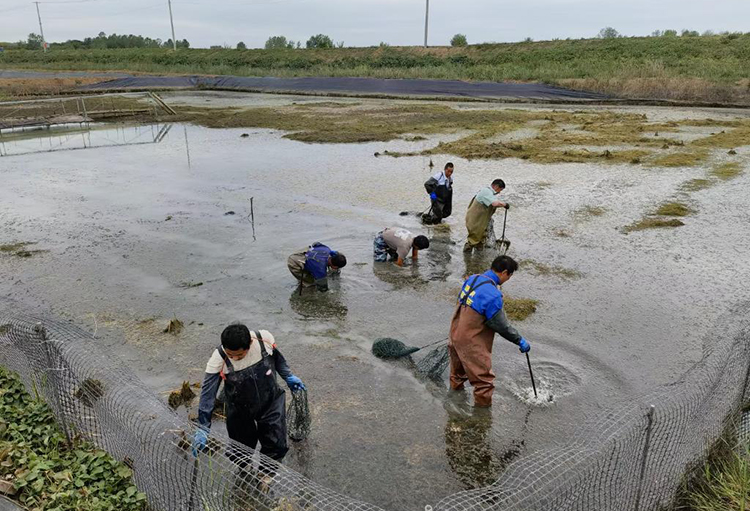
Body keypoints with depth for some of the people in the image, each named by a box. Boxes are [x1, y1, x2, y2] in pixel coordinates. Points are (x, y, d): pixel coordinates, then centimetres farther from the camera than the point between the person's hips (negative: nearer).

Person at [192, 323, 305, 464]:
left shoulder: (265, 338, -26)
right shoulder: (218, 359, -28)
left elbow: (276, 357, -2)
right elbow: (207, 394, -24)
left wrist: (289, 376, 10)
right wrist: (203, 428, -25)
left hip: (270, 401, 1)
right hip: (239, 409, 0)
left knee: (277, 447, 5)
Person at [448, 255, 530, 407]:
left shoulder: (472, 279, -3)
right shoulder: (492, 295, -27)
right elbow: (502, 326, -19)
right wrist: (520, 341, -5)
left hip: (456, 333, 9)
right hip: (472, 343, -9)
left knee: (459, 364, 34)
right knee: (484, 379, 7)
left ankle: (456, 385, 58)